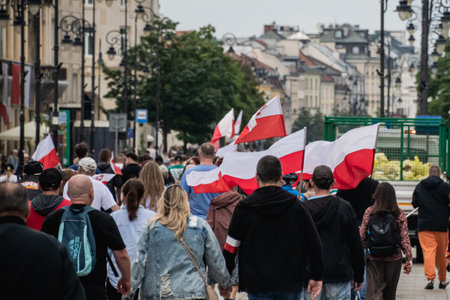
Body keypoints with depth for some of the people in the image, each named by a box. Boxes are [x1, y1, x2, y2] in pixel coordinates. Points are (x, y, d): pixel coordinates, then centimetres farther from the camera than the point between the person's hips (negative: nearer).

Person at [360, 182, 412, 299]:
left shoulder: (369, 212, -5)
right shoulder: (399, 214, -4)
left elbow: (362, 236, -3)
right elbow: (405, 239, -6)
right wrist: (409, 259, 0)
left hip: (373, 258, -1)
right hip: (394, 258, 1)